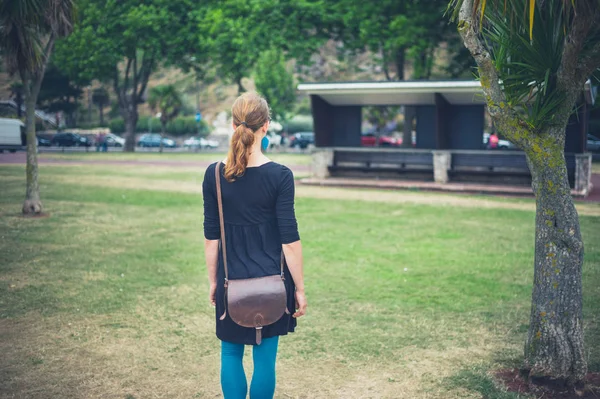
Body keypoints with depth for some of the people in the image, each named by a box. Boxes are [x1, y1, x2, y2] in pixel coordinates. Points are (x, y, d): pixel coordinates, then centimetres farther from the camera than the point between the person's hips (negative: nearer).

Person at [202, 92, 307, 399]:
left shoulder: (214, 175, -5)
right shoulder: (279, 176, -13)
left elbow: (211, 236, 0)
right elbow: (289, 239, -11)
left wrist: (213, 281, 12)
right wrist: (299, 288, -1)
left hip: (232, 281, 2)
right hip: (271, 280, -2)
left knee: (231, 353, 17)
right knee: (265, 357, 9)